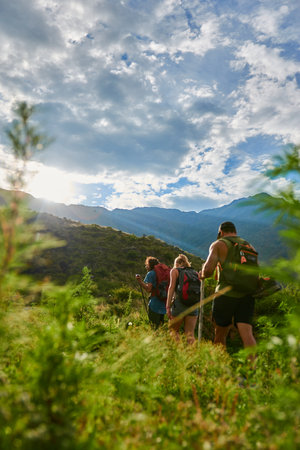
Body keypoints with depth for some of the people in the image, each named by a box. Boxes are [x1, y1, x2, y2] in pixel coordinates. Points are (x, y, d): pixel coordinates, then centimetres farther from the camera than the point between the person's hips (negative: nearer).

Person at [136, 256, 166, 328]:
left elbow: (148, 289, -17)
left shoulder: (150, 273, -7)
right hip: (163, 304, 7)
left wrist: (140, 281, -10)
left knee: (155, 326, 1)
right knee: (161, 325, 18)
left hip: (155, 304, -7)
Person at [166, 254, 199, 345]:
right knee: (190, 334, 7)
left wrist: (168, 306, -6)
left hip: (180, 302, -4)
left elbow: (172, 287, -3)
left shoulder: (175, 270, 10)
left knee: (173, 330, 13)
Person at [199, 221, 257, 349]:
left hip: (226, 294, -3)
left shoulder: (218, 244, 1)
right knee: (246, 334, -4)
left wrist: (202, 275, 10)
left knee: (220, 335, 12)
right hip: (247, 295, 4)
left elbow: (208, 270, -11)